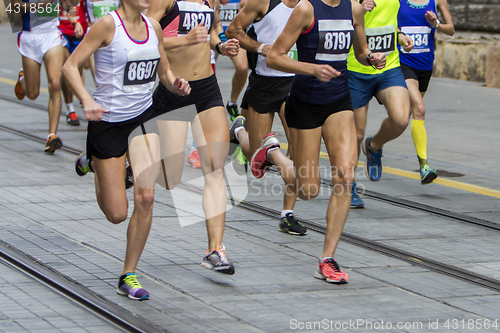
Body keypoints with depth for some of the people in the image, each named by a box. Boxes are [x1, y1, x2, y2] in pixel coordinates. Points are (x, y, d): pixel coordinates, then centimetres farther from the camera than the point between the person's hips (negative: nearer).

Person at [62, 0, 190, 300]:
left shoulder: (153, 27, 4)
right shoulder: (108, 24, -13)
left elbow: (164, 71, 17)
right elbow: (70, 66, -14)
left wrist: (176, 84, -6)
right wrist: (87, 100, -31)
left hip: (144, 117, 5)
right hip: (108, 121, -4)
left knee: (146, 196, -13)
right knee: (117, 214, 1)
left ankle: (129, 276, 3)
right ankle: (93, 163, 34)